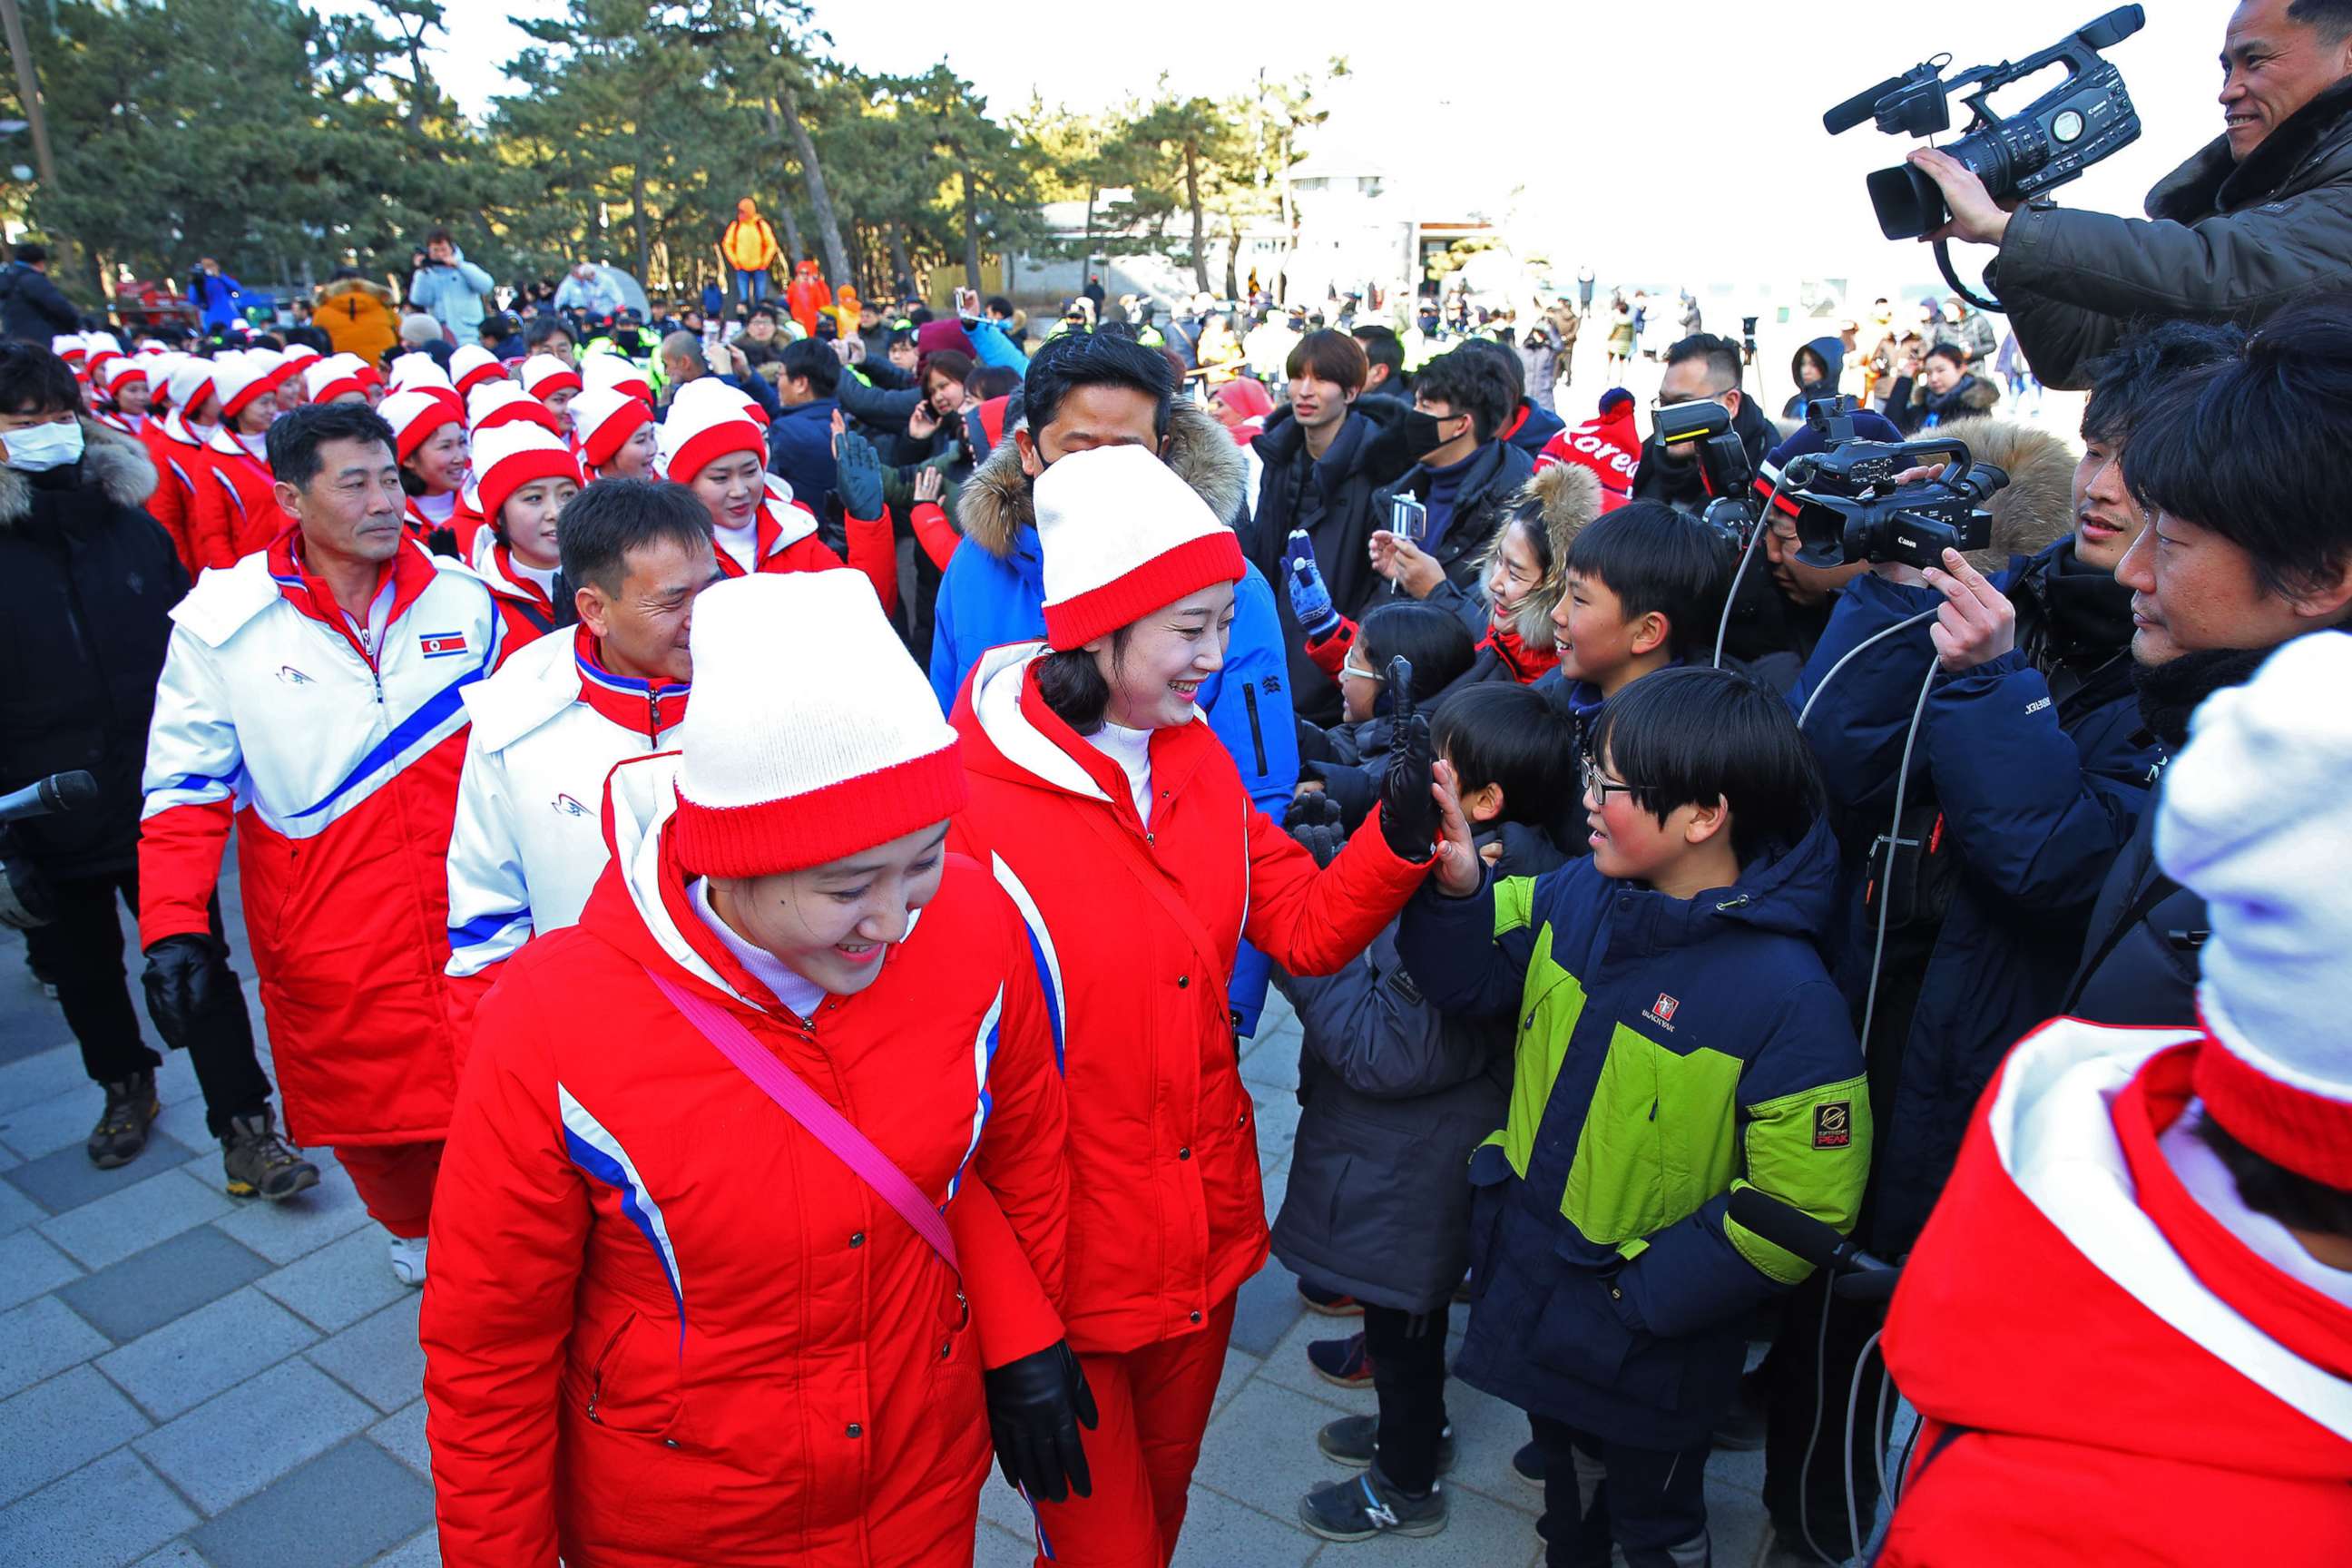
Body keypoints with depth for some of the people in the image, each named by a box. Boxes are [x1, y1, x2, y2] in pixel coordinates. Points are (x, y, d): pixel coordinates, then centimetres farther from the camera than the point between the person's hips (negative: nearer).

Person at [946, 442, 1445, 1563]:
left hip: (1202, 1233, 6)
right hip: (1064, 1259, -6)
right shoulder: (972, 797, -21)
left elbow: (1302, 928, 0)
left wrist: (1398, 833, -17)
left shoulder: (1198, 760, 0)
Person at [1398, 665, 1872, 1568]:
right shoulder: (1578, 895, -11)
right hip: (1529, 1284, 5)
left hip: (1643, 1353, -5)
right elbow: (1472, 983, 0)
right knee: (1563, 1477, 32)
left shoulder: (1785, 995, -28)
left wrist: (1642, 1298, -21)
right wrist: (1457, 886, -20)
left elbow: (1802, 1206, -23)